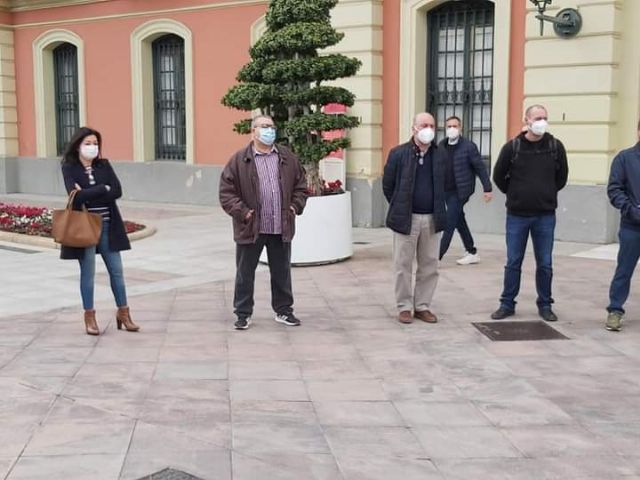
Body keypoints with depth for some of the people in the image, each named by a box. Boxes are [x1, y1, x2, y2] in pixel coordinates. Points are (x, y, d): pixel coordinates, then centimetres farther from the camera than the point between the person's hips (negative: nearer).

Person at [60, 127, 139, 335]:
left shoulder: (104, 165, 7)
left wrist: (88, 194, -13)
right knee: (88, 272, 3)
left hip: (107, 226, 3)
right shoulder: (69, 168, -3)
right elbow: (76, 196, -19)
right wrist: (103, 189, -12)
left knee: (116, 271, 6)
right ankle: (89, 317, 14)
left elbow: (117, 191, -6)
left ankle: (123, 313, 17)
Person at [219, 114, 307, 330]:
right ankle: (243, 314, 17)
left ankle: (283, 310, 26)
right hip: (250, 228, -3)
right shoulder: (239, 160, -3)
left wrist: (295, 206, 2)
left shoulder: (288, 158, 8)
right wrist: (242, 212, -12)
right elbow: (226, 192, -5)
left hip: (281, 228, 3)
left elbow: (300, 185, 15)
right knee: (245, 273, 6)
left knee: (282, 273, 13)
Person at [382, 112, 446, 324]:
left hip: (431, 219, 3)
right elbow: (388, 185, 2)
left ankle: (423, 306, 19)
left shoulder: (440, 154, 5)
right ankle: (404, 307, 14)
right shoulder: (399, 153, -5)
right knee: (403, 266, 3)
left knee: (429, 266, 8)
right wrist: (399, 208, 7)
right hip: (406, 219, -3)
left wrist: (437, 209, 12)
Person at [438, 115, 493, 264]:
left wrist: (487, 189, -9)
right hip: (446, 191, 6)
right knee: (459, 222, 15)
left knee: (449, 224, -8)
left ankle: (436, 257, -7)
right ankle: (472, 253, 28)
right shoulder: (441, 146, 7)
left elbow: (480, 168, -7)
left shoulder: (468, 146, -9)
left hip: (460, 191, -6)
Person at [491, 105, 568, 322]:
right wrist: (515, 194, 8)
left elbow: (562, 176, 12)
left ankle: (545, 305, 20)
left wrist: (547, 194, 11)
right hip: (517, 215, -1)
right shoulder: (512, 147, -5)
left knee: (545, 264, 7)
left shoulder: (556, 146, -1)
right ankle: (507, 304, 17)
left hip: (545, 215, 1)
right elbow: (498, 176, 6)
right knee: (513, 263, 7)